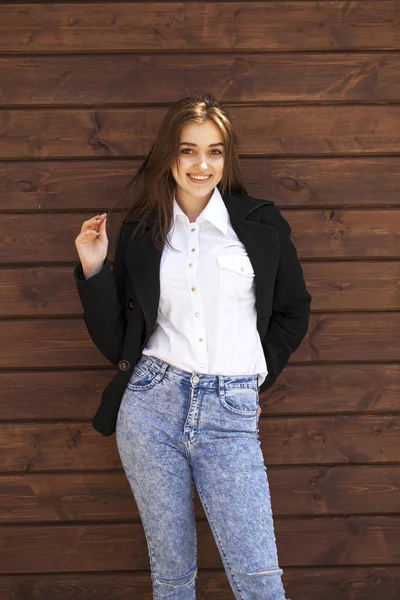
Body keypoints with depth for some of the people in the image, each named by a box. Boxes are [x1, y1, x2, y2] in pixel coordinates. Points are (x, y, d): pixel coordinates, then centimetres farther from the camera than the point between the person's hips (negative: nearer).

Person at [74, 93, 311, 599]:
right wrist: (94, 270, -4)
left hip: (231, 413, -1)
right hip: (152, 405, 1)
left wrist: (257, 376, 8)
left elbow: (293, 312, 16)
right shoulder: (139, 232, 7)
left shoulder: (261, 224, 3)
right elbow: (115, 342, 8)